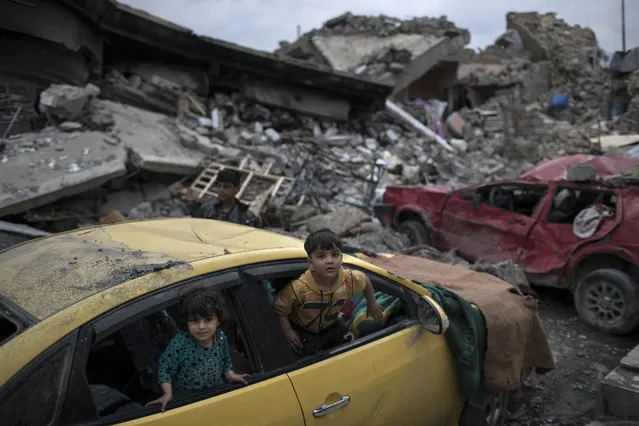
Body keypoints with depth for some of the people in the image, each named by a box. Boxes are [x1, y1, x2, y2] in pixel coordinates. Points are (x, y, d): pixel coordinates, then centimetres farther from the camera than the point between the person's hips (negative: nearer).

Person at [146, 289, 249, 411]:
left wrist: (230, 375, -9)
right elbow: (165, 368, -16)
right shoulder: (179, 343, -28)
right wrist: (168, 394, -24)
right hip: (184, 399, -3)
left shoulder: (221, 337, -14)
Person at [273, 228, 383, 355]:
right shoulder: (299, 288, -39)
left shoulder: (349, 279, -28)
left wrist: (372, 304, 9)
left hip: (330, 325, 4)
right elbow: (279, 308, -22)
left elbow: (366, 281, -3)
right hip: (303, 331, -4)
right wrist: (288, 332, -20)